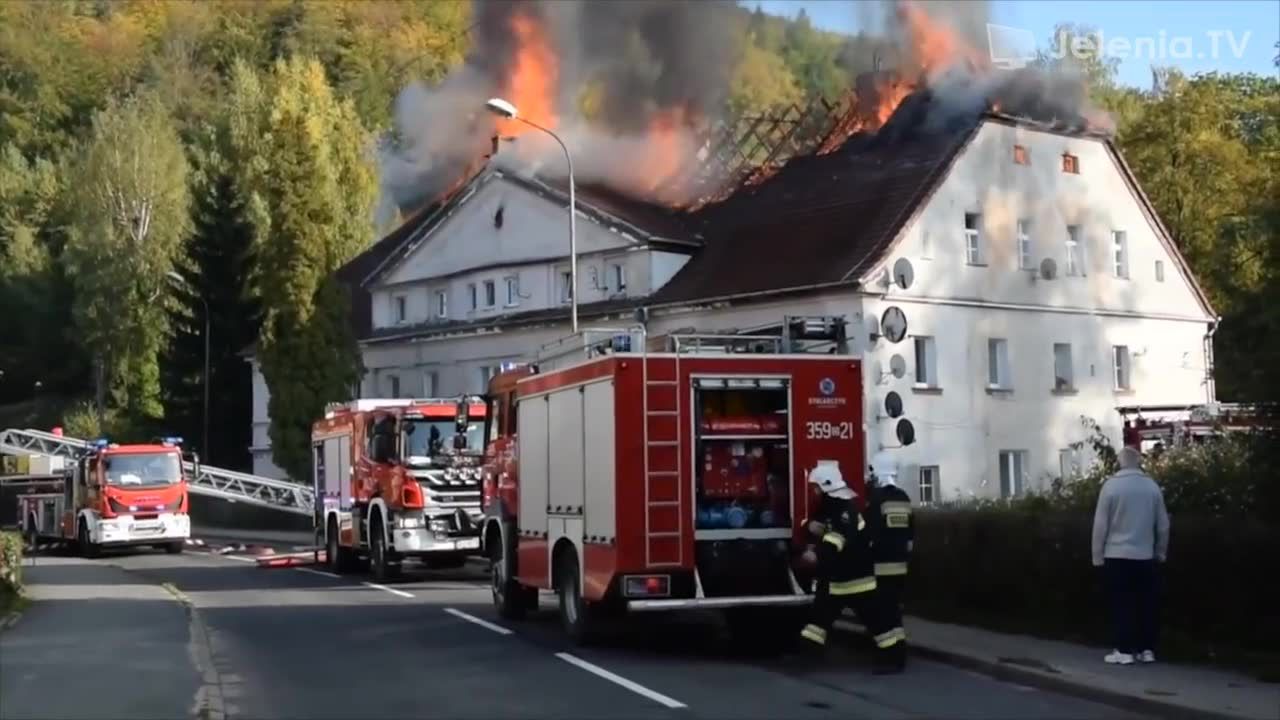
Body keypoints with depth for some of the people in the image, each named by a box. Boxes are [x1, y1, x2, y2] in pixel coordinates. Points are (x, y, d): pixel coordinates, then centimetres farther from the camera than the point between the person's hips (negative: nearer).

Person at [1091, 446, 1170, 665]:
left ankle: (1124, 650, 1)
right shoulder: (1152, 486, 1)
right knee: (1146, 603, 9)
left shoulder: (1111, 485, -8)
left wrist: (1098, 555, 1)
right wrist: (1161, 552, 19)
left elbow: (1100, 524, -7)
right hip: (1145, 555, 3)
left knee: (1122, 603, 2)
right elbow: (1163, 524, 6)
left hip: (1117, 555, -3)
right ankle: (1147, 649, 12)